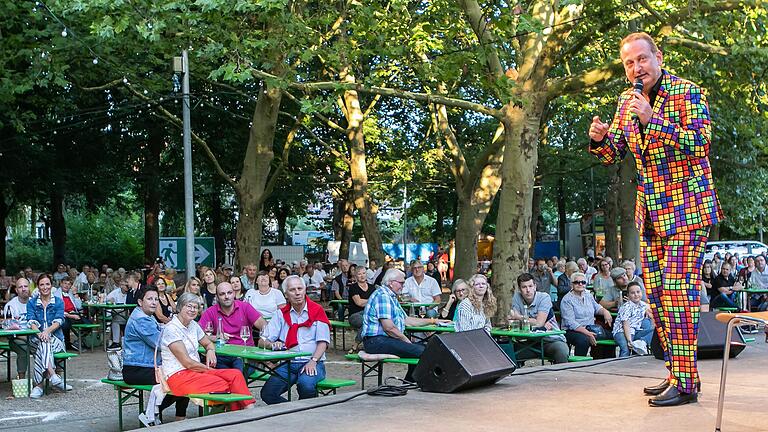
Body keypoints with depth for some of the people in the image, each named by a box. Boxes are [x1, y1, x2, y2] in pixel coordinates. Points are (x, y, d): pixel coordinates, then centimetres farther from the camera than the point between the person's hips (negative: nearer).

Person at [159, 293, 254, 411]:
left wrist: (210, 351, 3)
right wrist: (210, 369, -8)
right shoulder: (171, 329, -11)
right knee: (223, 385, -28)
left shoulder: (193, 325, 13)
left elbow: (208, 343, 28)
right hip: (178, 375, -8)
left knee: (236, 375, -15)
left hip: (195, 370, 8)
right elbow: (187, 362, -15)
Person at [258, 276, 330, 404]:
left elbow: (323, 342, -2)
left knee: (306, 385, -35)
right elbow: (263, 341, 8)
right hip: (288, 364, 3)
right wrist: (273, 344, -15)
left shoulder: (317, 311, 4)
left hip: (312, 364, -3)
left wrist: (313, 361, -18)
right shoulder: (281, 314, 13)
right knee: (267, 393, -20)